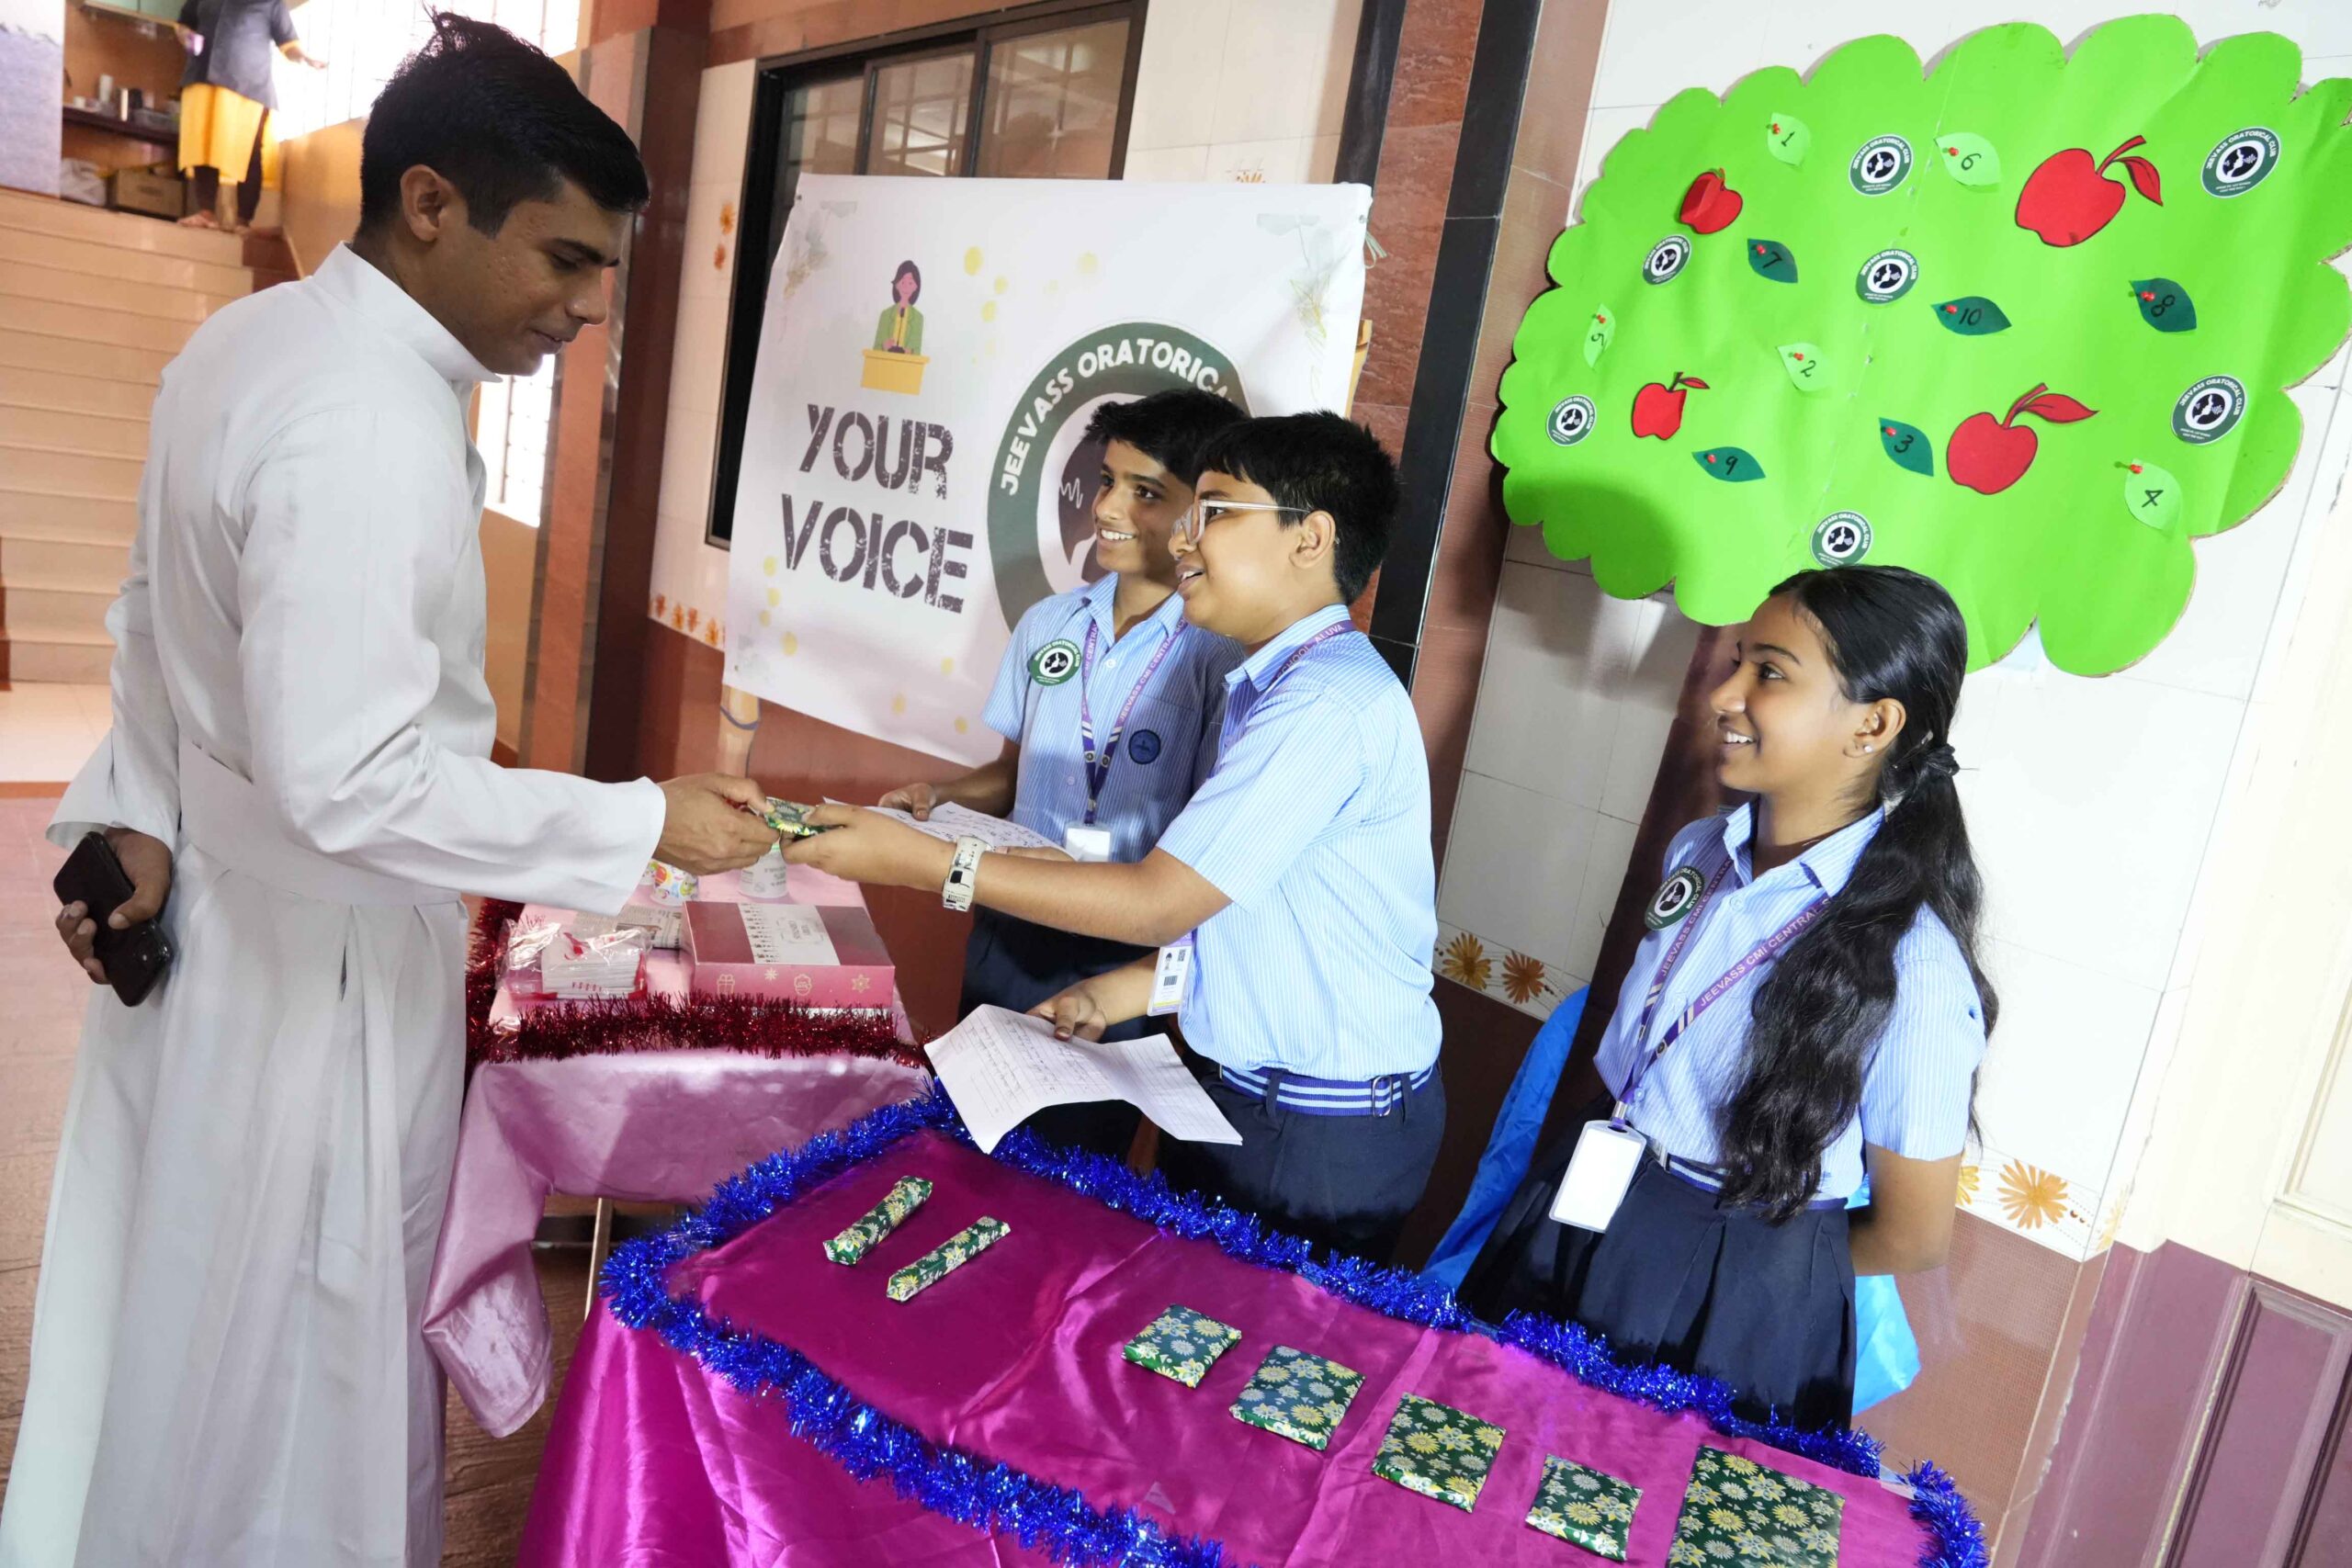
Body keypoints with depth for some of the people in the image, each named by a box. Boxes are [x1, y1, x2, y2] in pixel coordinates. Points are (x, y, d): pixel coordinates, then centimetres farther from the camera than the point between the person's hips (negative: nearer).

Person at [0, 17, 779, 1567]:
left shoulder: (253, 340, 4)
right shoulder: (366, 426, -28)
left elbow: (160, 612, 11)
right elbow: (351, 781, -30)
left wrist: (140, 817, 8)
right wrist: (646, 824, -25)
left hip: (214, 913, 9)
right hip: (320, 971, -9)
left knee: (205, 1312, 27)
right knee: (306, 1344, 12)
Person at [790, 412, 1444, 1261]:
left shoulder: (1330, 702, -23)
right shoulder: (1273, 686, 11)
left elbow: (1159, 902, -24)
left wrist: (925, 862, -21)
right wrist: (1127, 990, 5)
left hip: (1327, 1134, -9)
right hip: (1248, 1094, 9)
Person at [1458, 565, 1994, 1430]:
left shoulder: (1907, 968, -24)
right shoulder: (1699, 852, -4)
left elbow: (1911, 1235, -11)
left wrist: (1743, 1266, 3)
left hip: (1734, 1314, -6)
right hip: (1572, 1225, 6)